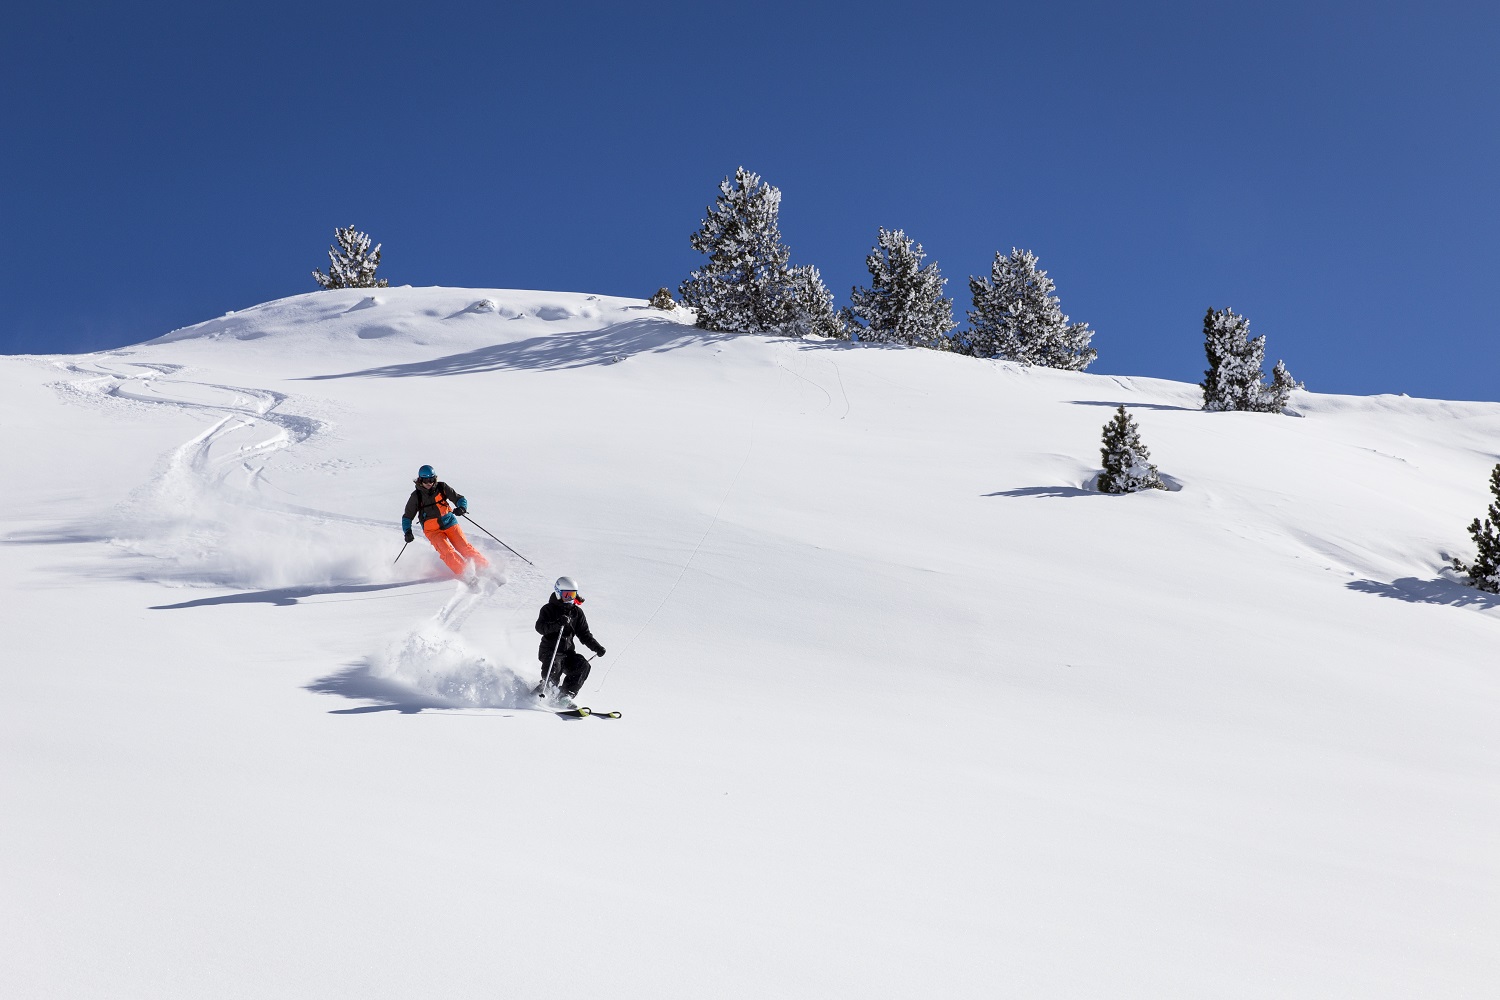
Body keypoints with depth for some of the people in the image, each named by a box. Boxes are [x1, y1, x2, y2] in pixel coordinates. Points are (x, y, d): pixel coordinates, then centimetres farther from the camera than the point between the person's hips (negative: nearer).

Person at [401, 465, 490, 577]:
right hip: (432, 530, -1)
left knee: (464, 547, -11)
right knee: (447, 553, -22)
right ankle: (465, 574, -22)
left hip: (449, 523, 1)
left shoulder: (442, 488, -1)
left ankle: (485, 567, -4)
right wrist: (407, 532, -8)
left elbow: (460, 499, 4)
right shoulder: (416, 496, -1)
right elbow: (407, 517, 8)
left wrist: (461, 508, -19)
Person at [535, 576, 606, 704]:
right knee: (554, 670, -31)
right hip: (550, 651, -5)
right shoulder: (549, 609, -1)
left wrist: (596, 647, 1)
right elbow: (540, 627, -17)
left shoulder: (577, 612, 14)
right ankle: (540, 692, -12)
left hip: (568, 651, 5)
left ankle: (565, 696, -15)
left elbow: (584, 634, 16)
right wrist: (558, 624, -34)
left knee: (583, 666, -18)